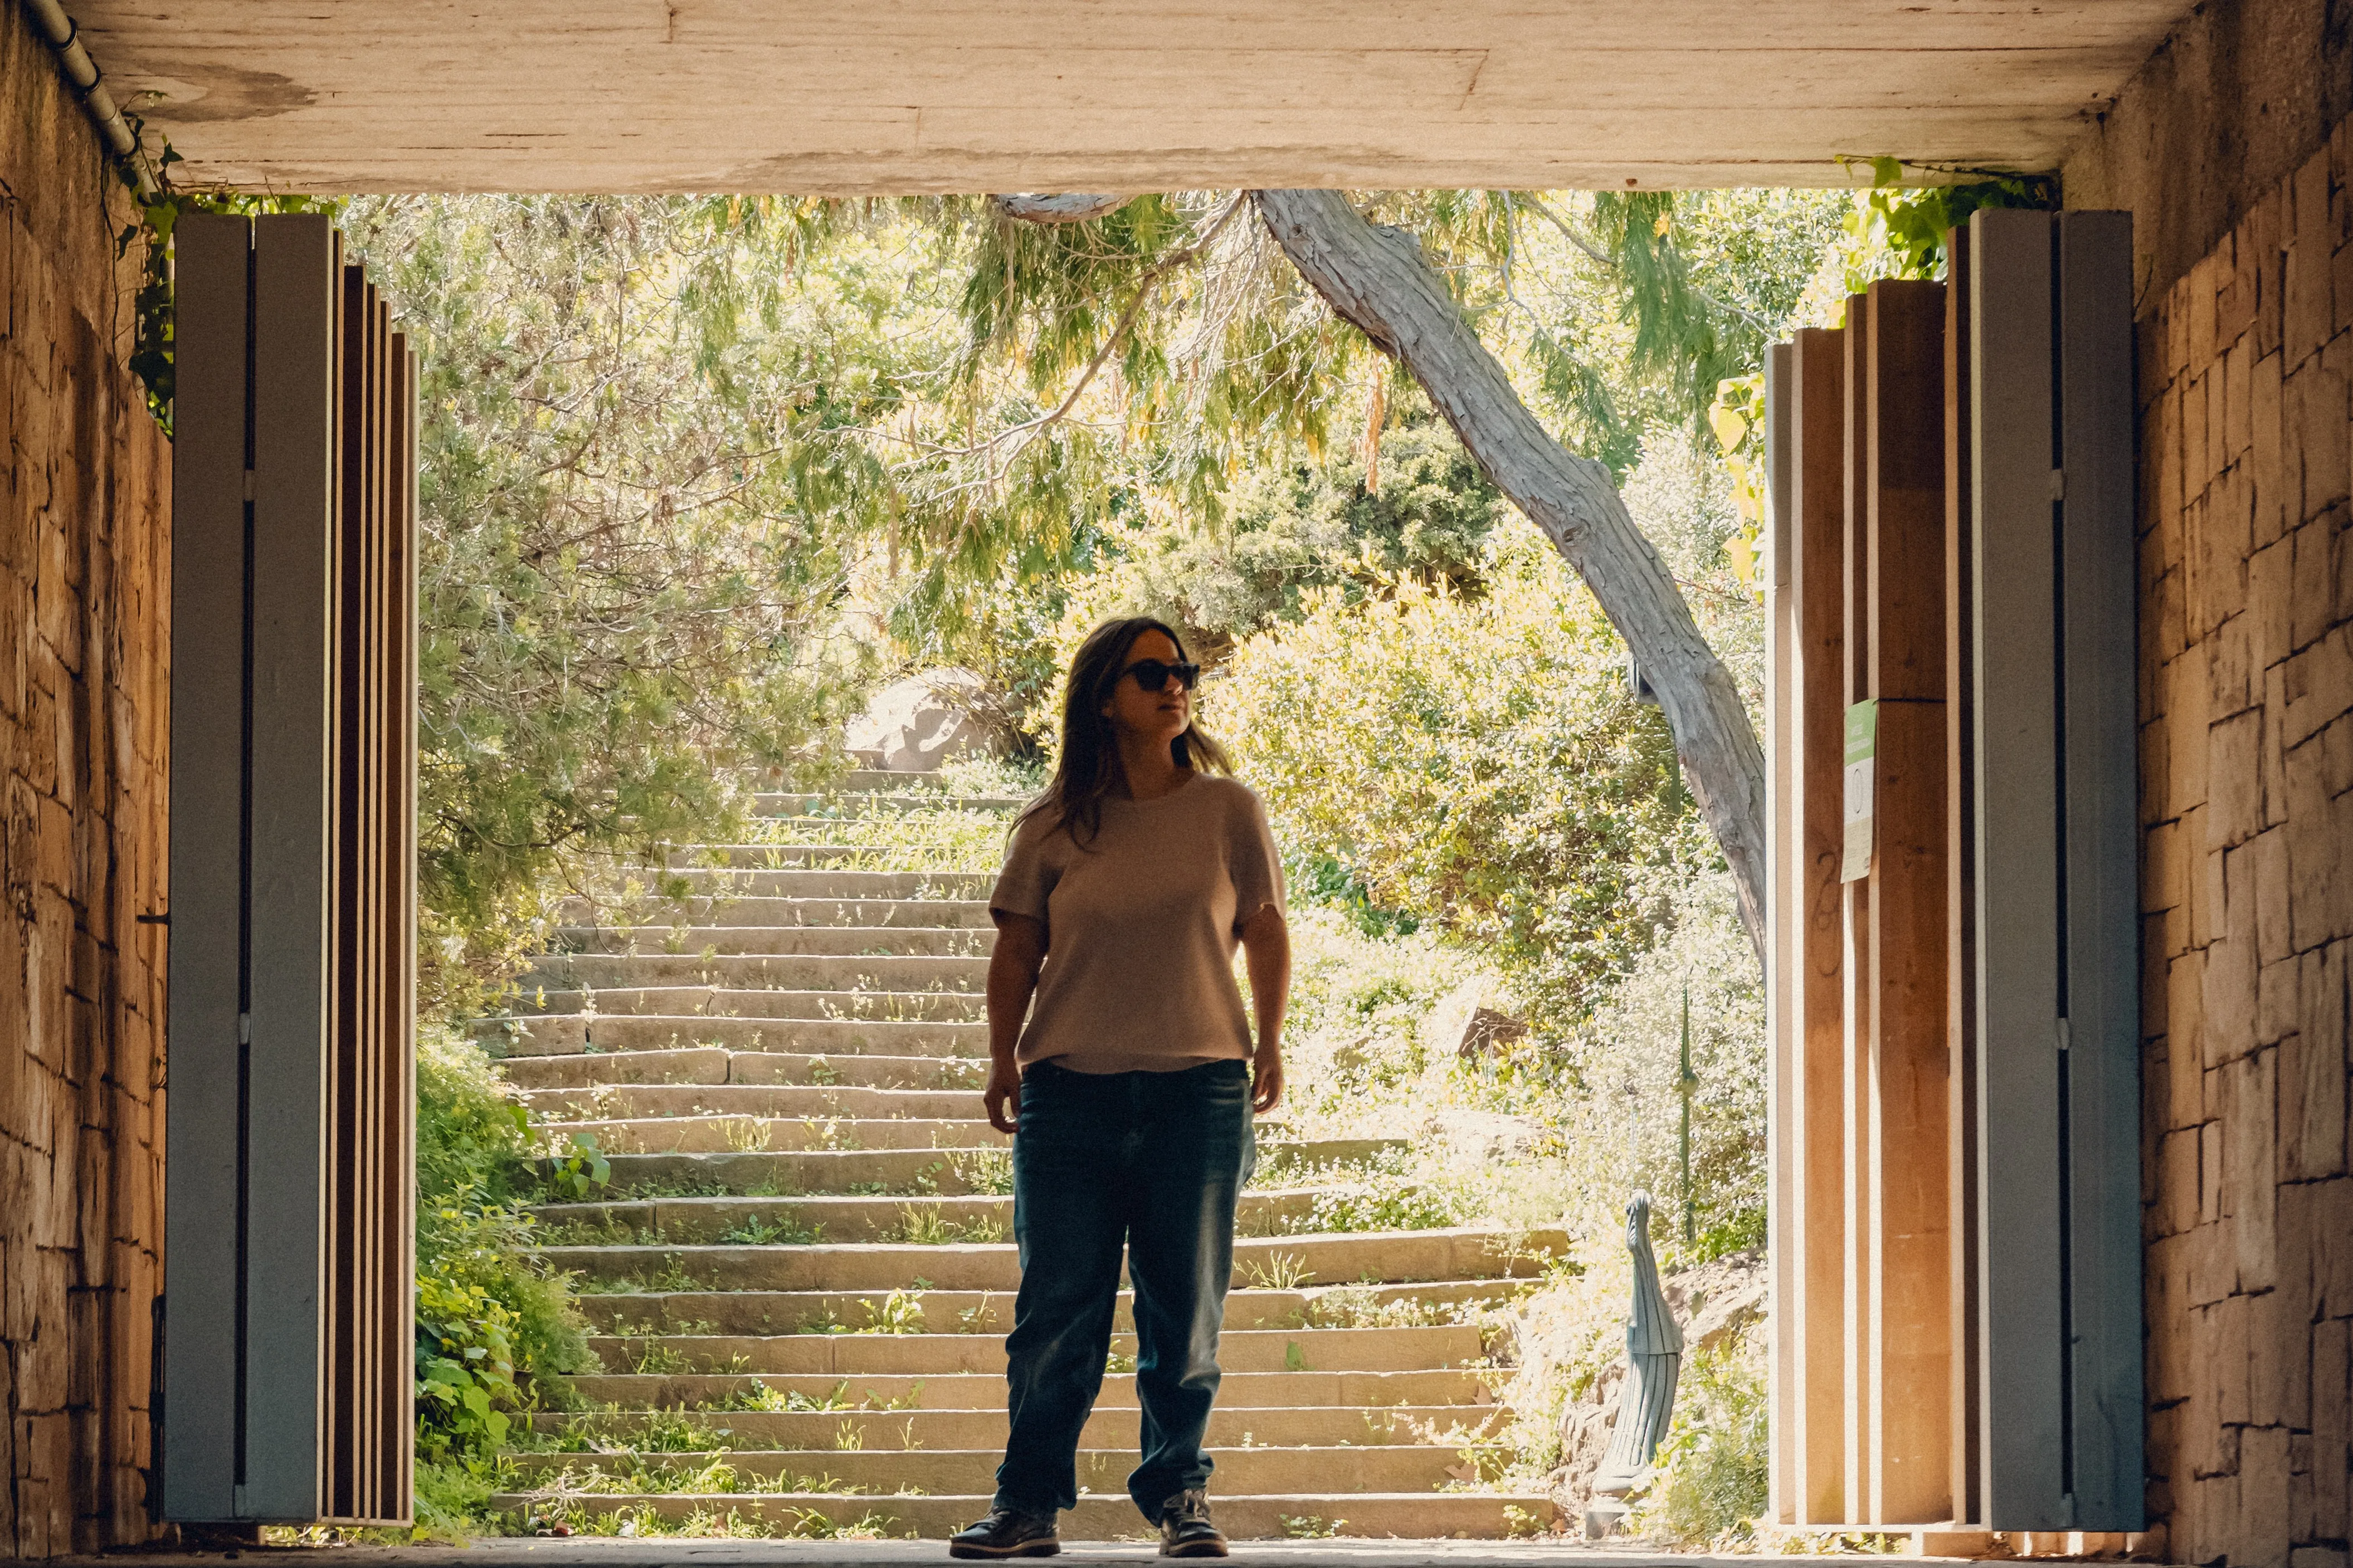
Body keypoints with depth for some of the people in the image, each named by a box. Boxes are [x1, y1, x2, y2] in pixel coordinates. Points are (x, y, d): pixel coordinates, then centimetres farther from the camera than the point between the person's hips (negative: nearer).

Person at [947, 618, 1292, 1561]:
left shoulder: (1228, 812, 6)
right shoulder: (1053, 827, 5)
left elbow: (1264, 933, 12)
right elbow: (1017, 952, 9)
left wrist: (1268, 1046, 3)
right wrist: (1003, 1062, 0)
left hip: (1198, 1089, 0)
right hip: (1071, 1088, 0)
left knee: (1185, 1313, 4)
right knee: (1056, 1308, 0)